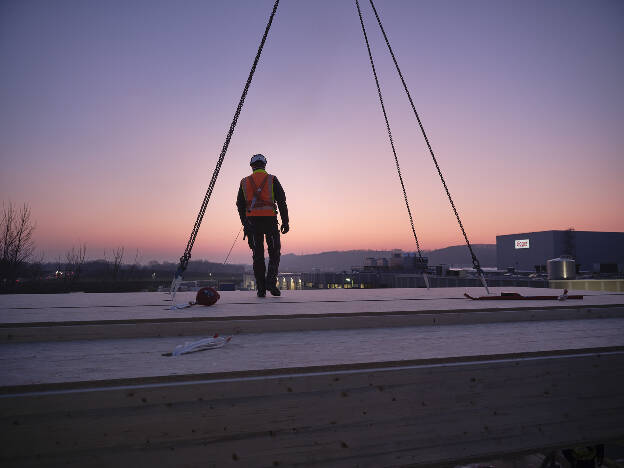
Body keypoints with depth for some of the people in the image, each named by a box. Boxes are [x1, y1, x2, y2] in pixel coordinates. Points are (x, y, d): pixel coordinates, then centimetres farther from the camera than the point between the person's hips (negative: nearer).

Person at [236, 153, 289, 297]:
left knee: (258, 255, 7)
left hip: (252, 221, 2)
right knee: (274, 253, 8)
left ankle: (261, 288, 5)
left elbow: (240, 205, 12)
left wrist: (245, 224, 19)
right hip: (270, 219, -2)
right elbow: (281, 202, -2)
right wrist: (285, 222, 1)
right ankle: (271, 281, -10)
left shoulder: (244, 182, 10)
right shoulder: (272, 180, 2)